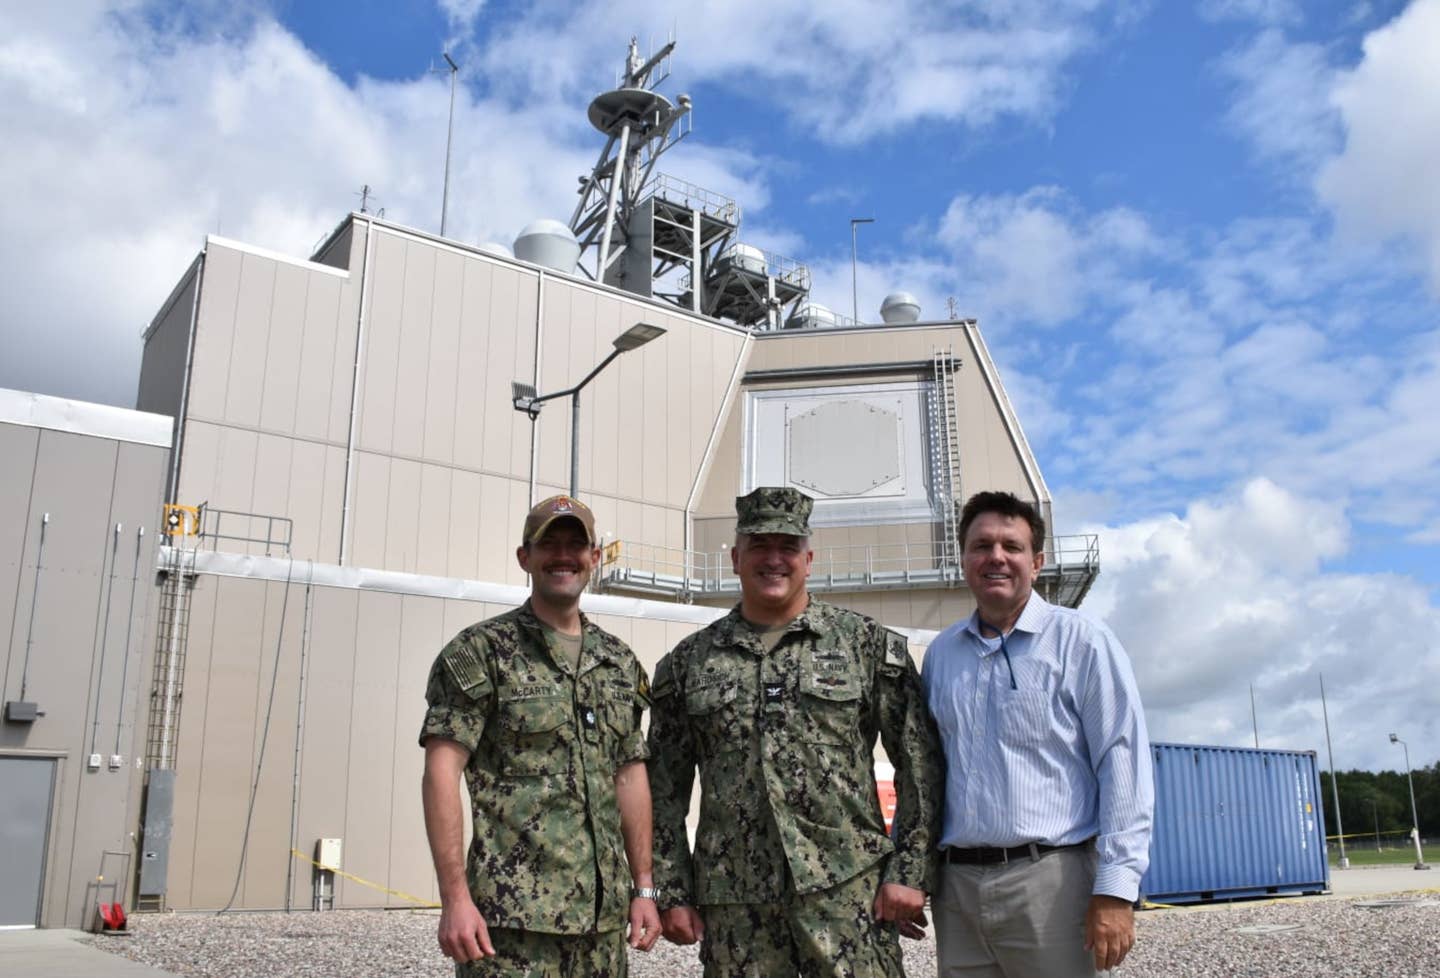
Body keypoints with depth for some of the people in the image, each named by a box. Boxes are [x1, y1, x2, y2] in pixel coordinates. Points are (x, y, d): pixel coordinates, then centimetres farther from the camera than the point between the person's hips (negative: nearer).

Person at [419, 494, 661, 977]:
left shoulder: (620, 661, 12)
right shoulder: (482, 651, -4)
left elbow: (630, 776, 14)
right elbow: (442, 773, -9)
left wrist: (644, 888, 10)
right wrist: (455, 897, -16)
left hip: (603, 914, 5)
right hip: (512, 917, -5)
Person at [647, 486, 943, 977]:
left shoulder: (869, 644, 3)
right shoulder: (687, 662, 8)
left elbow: (919, 765, 2)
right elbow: (665, 788, 10)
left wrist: (910, 871, -4)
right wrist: (671, 891, 6)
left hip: (848, 890, -1)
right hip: (733, 906, 2)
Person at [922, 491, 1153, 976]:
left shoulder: (1081, 641, -2)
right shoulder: (941, 652, 12)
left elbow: (1122, 766, -7)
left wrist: (1116, 890, -13)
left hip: (1051, 878, -4)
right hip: (956, 883, 4)